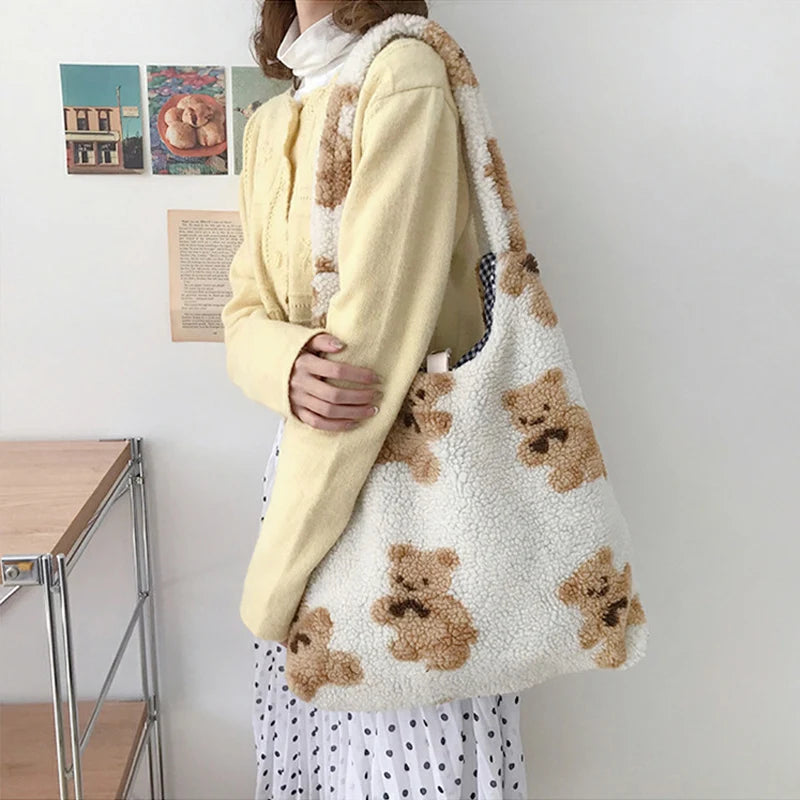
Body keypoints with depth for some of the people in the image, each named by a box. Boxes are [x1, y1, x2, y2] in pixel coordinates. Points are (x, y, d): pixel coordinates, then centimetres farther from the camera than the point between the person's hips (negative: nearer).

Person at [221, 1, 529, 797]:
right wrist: (288, 368, -18)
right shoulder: (269, 121, 12)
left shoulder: (405, 72, -12)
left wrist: (277, 579, -17)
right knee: (309, 725, 16)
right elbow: (246, 312, 9)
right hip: (310, 452, 6)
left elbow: (377, 322, -20)